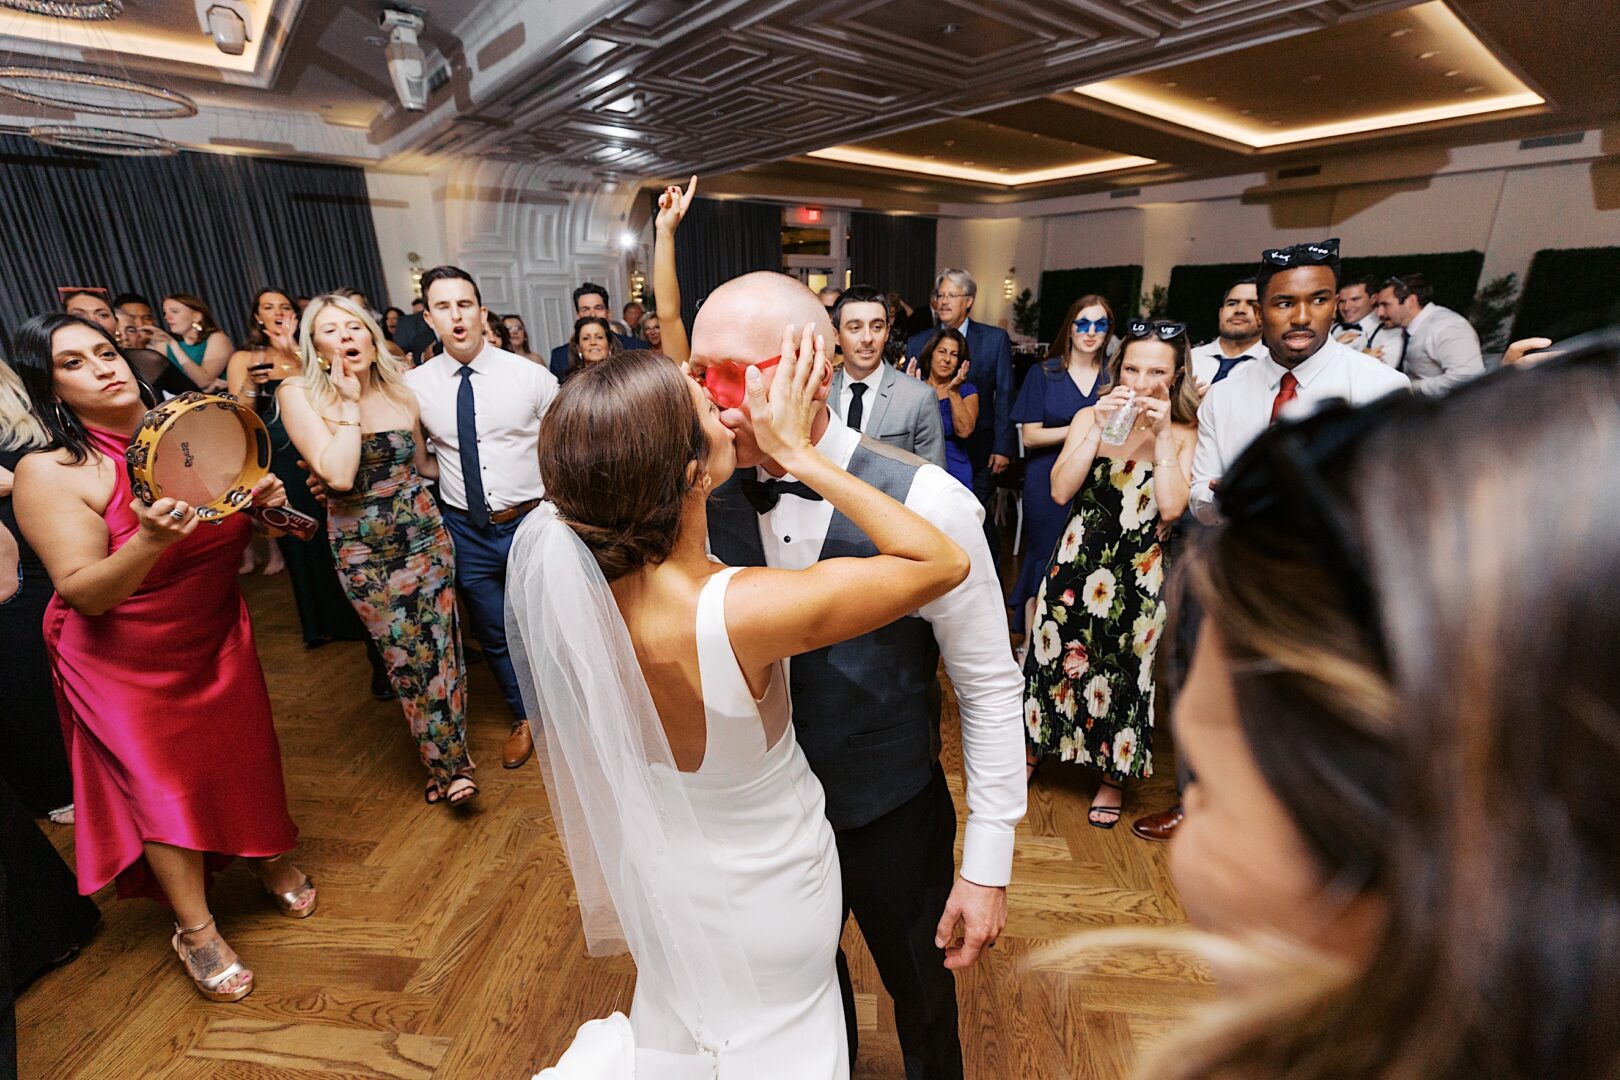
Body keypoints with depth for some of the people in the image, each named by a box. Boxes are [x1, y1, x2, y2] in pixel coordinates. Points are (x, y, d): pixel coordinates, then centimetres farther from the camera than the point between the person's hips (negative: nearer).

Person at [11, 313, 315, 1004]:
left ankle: (267, 858, 41)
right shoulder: (49, 473, -17)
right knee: (160, 782, 1)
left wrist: (262, 507, -14)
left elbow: (232, 540, 9)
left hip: (217, 633, 4)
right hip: (123, 660, -3)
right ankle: (195, 929, 21)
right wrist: (151, 540, -40)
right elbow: (83, 593, -22)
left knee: (241, 753, 14)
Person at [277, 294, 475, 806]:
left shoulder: (399, 388, 5)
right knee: (406, 653, 4)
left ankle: (448, 761, 24)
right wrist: (349, 401, -15)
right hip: (363, 548, -2)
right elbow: (339, 475, -21)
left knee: (439, 644, 5)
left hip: (425, 530, 3)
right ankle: (447, 762, 22)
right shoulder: (299, 394, -6)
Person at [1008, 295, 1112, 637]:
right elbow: (1029, 436, -6)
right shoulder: (1043, 373, 1)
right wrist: (1079, 428, -17)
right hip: (1047, 484, -1)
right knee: (1043, 561, 5)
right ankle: (1031, 643, 18)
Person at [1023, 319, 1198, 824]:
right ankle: (1033, 744, 36)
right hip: (1078, 562, 1)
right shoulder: (1090, 417, -1)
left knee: (1124, 669, 13)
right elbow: (1061, 490, -12)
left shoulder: (1186, 434, -4)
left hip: (1140, 574, -1)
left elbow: (1172, 507, -17)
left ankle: (1113, 774, 35)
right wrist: (1100, 428, -17)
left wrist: (1163, 436, -17)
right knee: (1055, 655, 11)